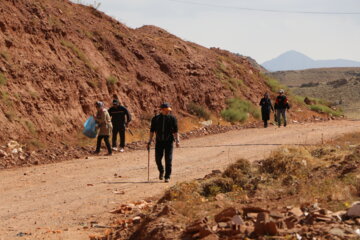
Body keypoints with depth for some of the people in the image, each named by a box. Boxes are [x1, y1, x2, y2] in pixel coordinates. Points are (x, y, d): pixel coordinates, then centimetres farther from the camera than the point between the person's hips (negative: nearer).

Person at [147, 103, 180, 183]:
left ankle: (167, 176, 3)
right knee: (158, 158, -1)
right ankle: (161, 171, 28)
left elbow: (175, 131, 0)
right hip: (159, 141, 1)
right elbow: (152, 130, 8)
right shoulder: (155, 119, 5)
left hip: (169, 141, -1)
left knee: (168, 160, -5)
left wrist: (177, 141, -10)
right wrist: (150, 141, 3)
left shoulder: (172, 118, 1)